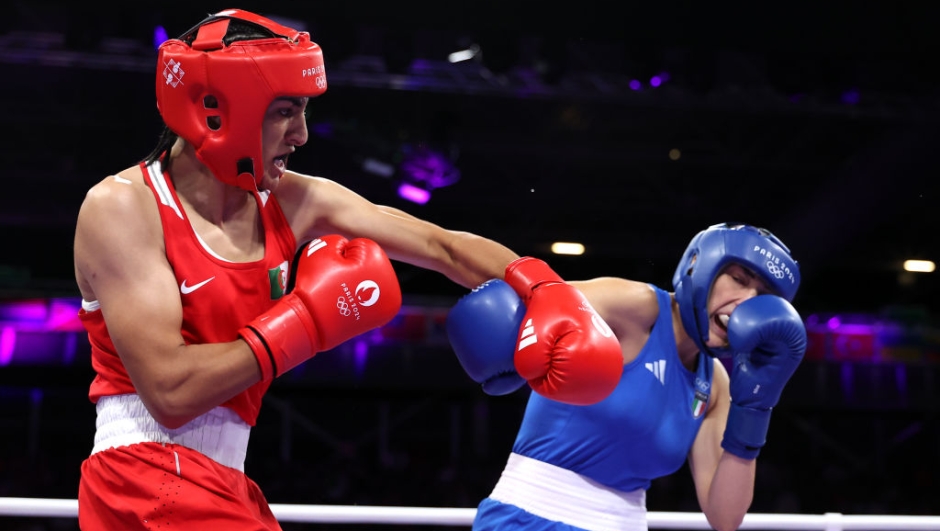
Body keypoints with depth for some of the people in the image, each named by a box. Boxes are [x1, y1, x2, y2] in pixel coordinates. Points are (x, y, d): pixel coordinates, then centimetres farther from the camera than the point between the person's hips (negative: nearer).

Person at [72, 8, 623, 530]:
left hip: (225, 486, 7)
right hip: (147, 481, -7)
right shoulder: (122, 206, -14)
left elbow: (444, 246, 6)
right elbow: (171, 392, -23)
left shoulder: (296, 203, 2)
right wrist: (306, 321, -17)